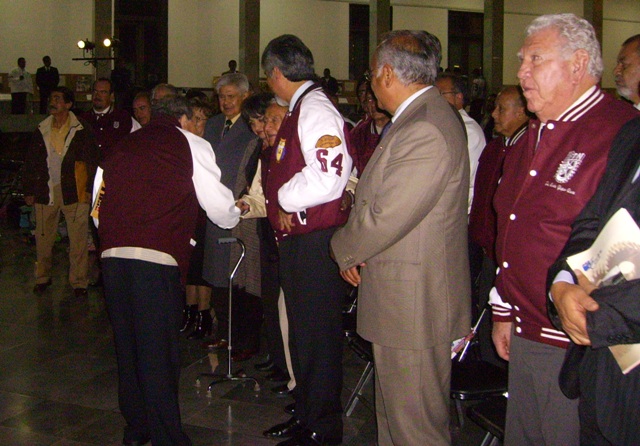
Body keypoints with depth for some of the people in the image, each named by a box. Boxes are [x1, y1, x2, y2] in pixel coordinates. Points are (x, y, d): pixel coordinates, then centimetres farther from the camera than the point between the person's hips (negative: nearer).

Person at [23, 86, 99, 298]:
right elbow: (30, 163, 14)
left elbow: (92, 161, -1)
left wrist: (90, 189, -6)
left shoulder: (81, 130, -2)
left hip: (74, 192, -4)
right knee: (43, 238, 10)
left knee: (78, 239, -1)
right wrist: (29, 191, 11)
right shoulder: (41, 131, 10)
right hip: (45, 191, 4)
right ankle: (42, 278, 25)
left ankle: (79, 282, 9)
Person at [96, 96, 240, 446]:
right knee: (157, 351, 1)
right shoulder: (190, 145, 5)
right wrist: (235, 215, 28)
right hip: (156, 258, -5)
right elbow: (221, 210, 7)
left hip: (112, 256, 5)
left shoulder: (120, 148, 20)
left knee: (127, 343, 17)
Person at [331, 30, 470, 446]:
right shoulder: (423, 117, 11)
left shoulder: (426, 131, -23)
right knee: (393, 412, 22)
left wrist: (345, 250, -4)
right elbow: (381, 199, 17)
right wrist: (355, 249, 4)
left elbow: (384, 218, -23)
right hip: (404, 300, 10)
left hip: (414, 302, -10)